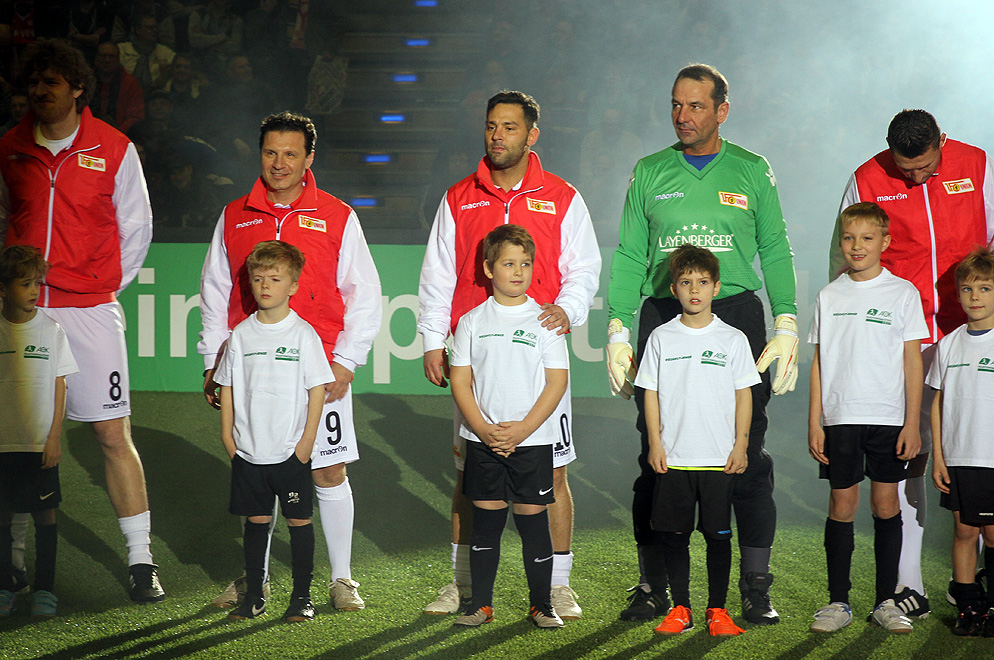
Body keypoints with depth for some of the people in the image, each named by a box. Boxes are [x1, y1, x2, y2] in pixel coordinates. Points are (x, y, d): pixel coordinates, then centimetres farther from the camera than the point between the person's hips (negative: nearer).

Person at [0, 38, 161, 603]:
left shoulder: (115, 150, 0)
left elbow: (136, 228, 8)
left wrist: (105, 287, 6)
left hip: (91, 311, -2)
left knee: (114, 435, -3)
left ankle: (142, 561, 2)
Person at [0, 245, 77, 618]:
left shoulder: (51, 331, 0)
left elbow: (59, 387, 2)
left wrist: (54, 437, -3)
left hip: (40, 443, 0)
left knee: (44, 514, 0)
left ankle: (44, 589, 9)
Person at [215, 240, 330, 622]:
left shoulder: (303, 334, -4)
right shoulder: (241, 335, 4)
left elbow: (317, 389, -4)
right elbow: (228, 387, 10)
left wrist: (307, 441, -8)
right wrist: (228, 436, 3)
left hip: (291, 451, -2)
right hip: (248, 451, 3)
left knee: (299, 521, 3)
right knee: (256, 521, 9)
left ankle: (302, 596, 13)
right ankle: (254, 596, 18)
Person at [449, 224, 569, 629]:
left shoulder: (544, 320, 0)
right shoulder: (472, 321, 4)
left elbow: (557, 382, -3)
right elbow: (460, 381, 2)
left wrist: (523, 429, -12)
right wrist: (484, 429, -11)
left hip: (533, 440, -1)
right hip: (482, 441, 1)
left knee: (533, 519, 1)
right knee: (486, 520, 5)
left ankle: (541, 604, 10)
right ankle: (480, 603, 12)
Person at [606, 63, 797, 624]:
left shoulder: (752, 171, 8)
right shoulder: (650, 173, 10)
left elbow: (775, 252, 8)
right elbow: (629, 256, 11)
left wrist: (787, 326, -1)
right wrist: (618, 331, 3)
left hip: (737, 315, -1)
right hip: (662, 318, 1)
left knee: (749, 458, -2)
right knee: (657, 459, 1)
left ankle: (756, 588, 5)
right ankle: (653, 587, 8)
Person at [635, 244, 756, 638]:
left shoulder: (733, 339, 2)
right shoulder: (661, 338, 4)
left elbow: (743, 395, 4)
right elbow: (651, 393, 7)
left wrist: (740, 446, -1)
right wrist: (655, 443, 0)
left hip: (720, 458, -1)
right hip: (672, 458, 1)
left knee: (718, 534, 1)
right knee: (674, 533, 3)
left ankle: (717, 610, 10)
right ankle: (680, 608, 13)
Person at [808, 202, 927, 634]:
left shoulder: (903, 293, 2)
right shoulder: (829, 296, 7)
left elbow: (913, 361, 1)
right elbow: (819, 363, 8)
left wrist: (912, 423, -4)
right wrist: (814, 423, 2)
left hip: (888, 417, -1)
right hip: (840, 417, 1)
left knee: (886, 504, 2)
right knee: (842, 505, 2)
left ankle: (886, 601, 10)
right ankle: (838, 602, 8)